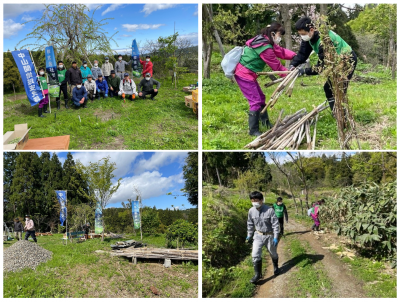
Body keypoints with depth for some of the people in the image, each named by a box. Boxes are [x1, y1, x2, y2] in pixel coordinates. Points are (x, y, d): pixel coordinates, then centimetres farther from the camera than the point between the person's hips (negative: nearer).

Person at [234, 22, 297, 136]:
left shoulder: (265, 41, 7)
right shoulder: (265, 48, -23)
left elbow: (281, 51, 5)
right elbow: (276, 66, -14)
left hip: (247, 73, 11)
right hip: (244, 75, -11)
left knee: (261, 97, 19)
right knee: (255, 101, -7)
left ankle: (265, 122, 34)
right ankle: (253, 130, 4)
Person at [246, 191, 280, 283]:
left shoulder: (269, 210, -23)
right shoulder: (251, 211, -10)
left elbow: (275, 224, -17)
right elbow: (250, 223, 7)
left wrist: (276, 237, -18)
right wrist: (249, 235, 12)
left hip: (269, 235, -2)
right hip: (258, 235, 3)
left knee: (273, 253, 18)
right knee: (255, 254, -9)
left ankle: (276, 267, 47)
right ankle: (257, 274, 3)